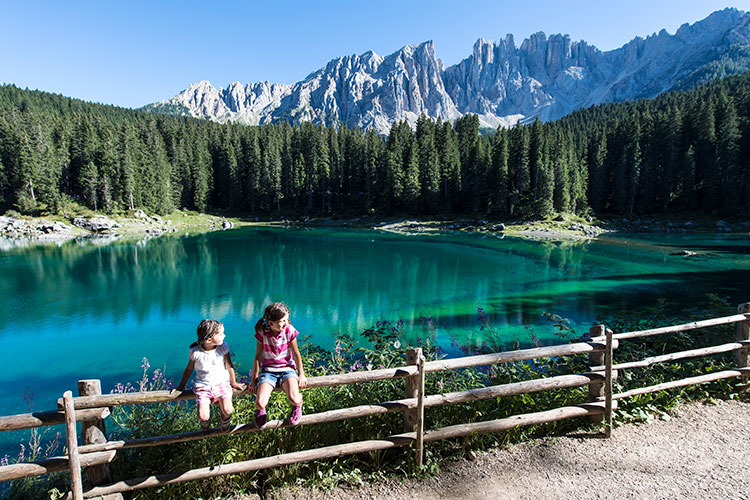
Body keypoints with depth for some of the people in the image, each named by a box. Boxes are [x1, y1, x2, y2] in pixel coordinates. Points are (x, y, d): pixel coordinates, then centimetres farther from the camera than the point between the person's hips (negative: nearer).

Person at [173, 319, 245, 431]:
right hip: (203, 386, 0)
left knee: (228, 411, -21)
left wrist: (234, 383, 13)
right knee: (202, 417, -17)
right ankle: (205, 421, 22)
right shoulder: (195, 352, -12)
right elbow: (189, 369, 7)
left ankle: (224, 422, 16)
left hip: (221, 383, 1)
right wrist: (181, 386, 17)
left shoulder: (223, 347, -10)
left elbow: (229, 366, 3)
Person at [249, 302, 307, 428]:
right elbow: (258, 357, -1)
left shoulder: (289, 331, -13)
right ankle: (260, 411, 17)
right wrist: (254, 380, 4)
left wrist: (301, 375, 4)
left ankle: (297, 405, 12)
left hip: (287, 368, 0)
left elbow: (296, 354, -1)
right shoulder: (262, 333, -12)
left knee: (294, 398, -27)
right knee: (260, 403, -23)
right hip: (268, 371, 1)